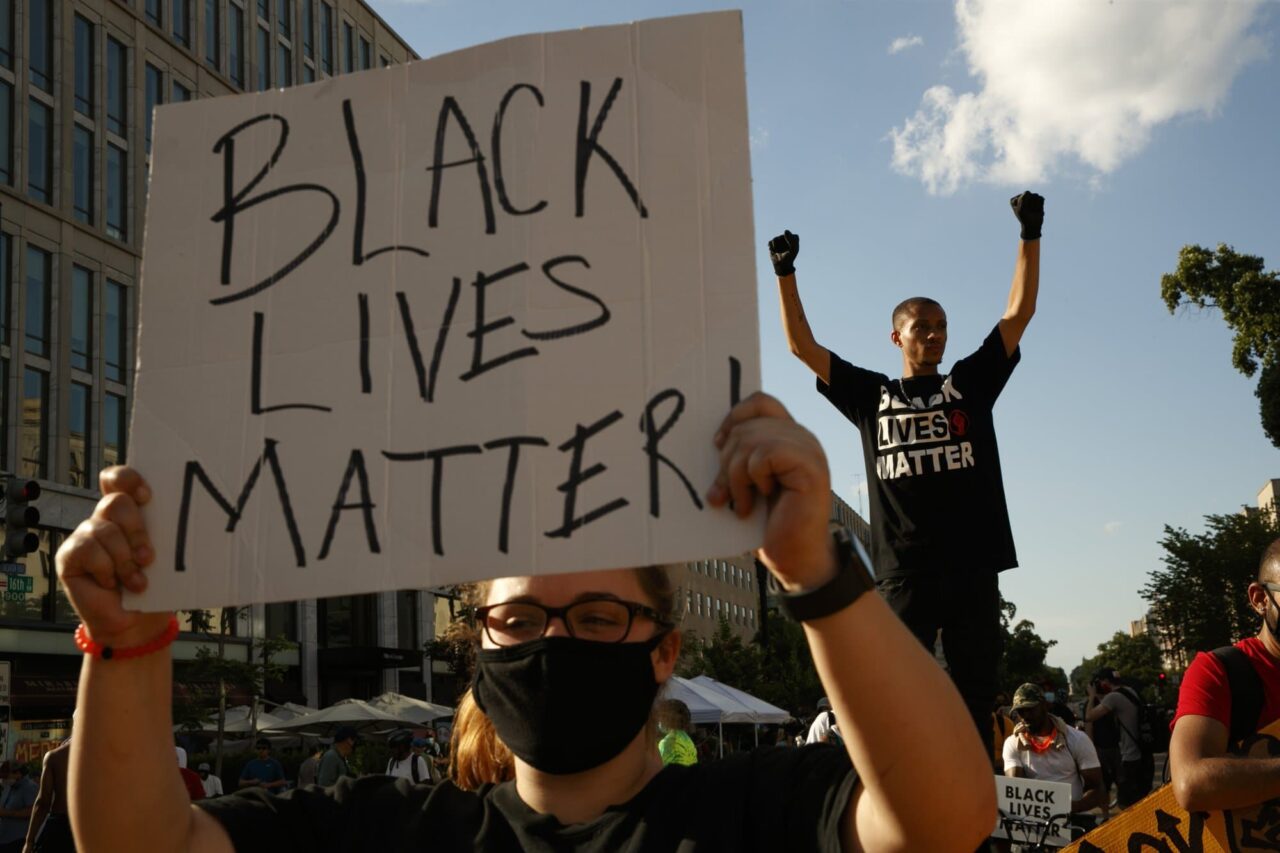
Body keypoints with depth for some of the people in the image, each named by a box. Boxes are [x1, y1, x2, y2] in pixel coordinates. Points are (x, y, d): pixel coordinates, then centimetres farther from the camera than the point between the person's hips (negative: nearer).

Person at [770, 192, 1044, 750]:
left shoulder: (971, 382, 17)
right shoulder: (871, 396, 15)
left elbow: (1019, 313, 13)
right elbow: (802, 345, 14)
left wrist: (1030, 236, 6)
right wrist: (785, 273, 7)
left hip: (973, 566, 1)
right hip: (904, 571, -1)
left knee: (975, 692, 3)